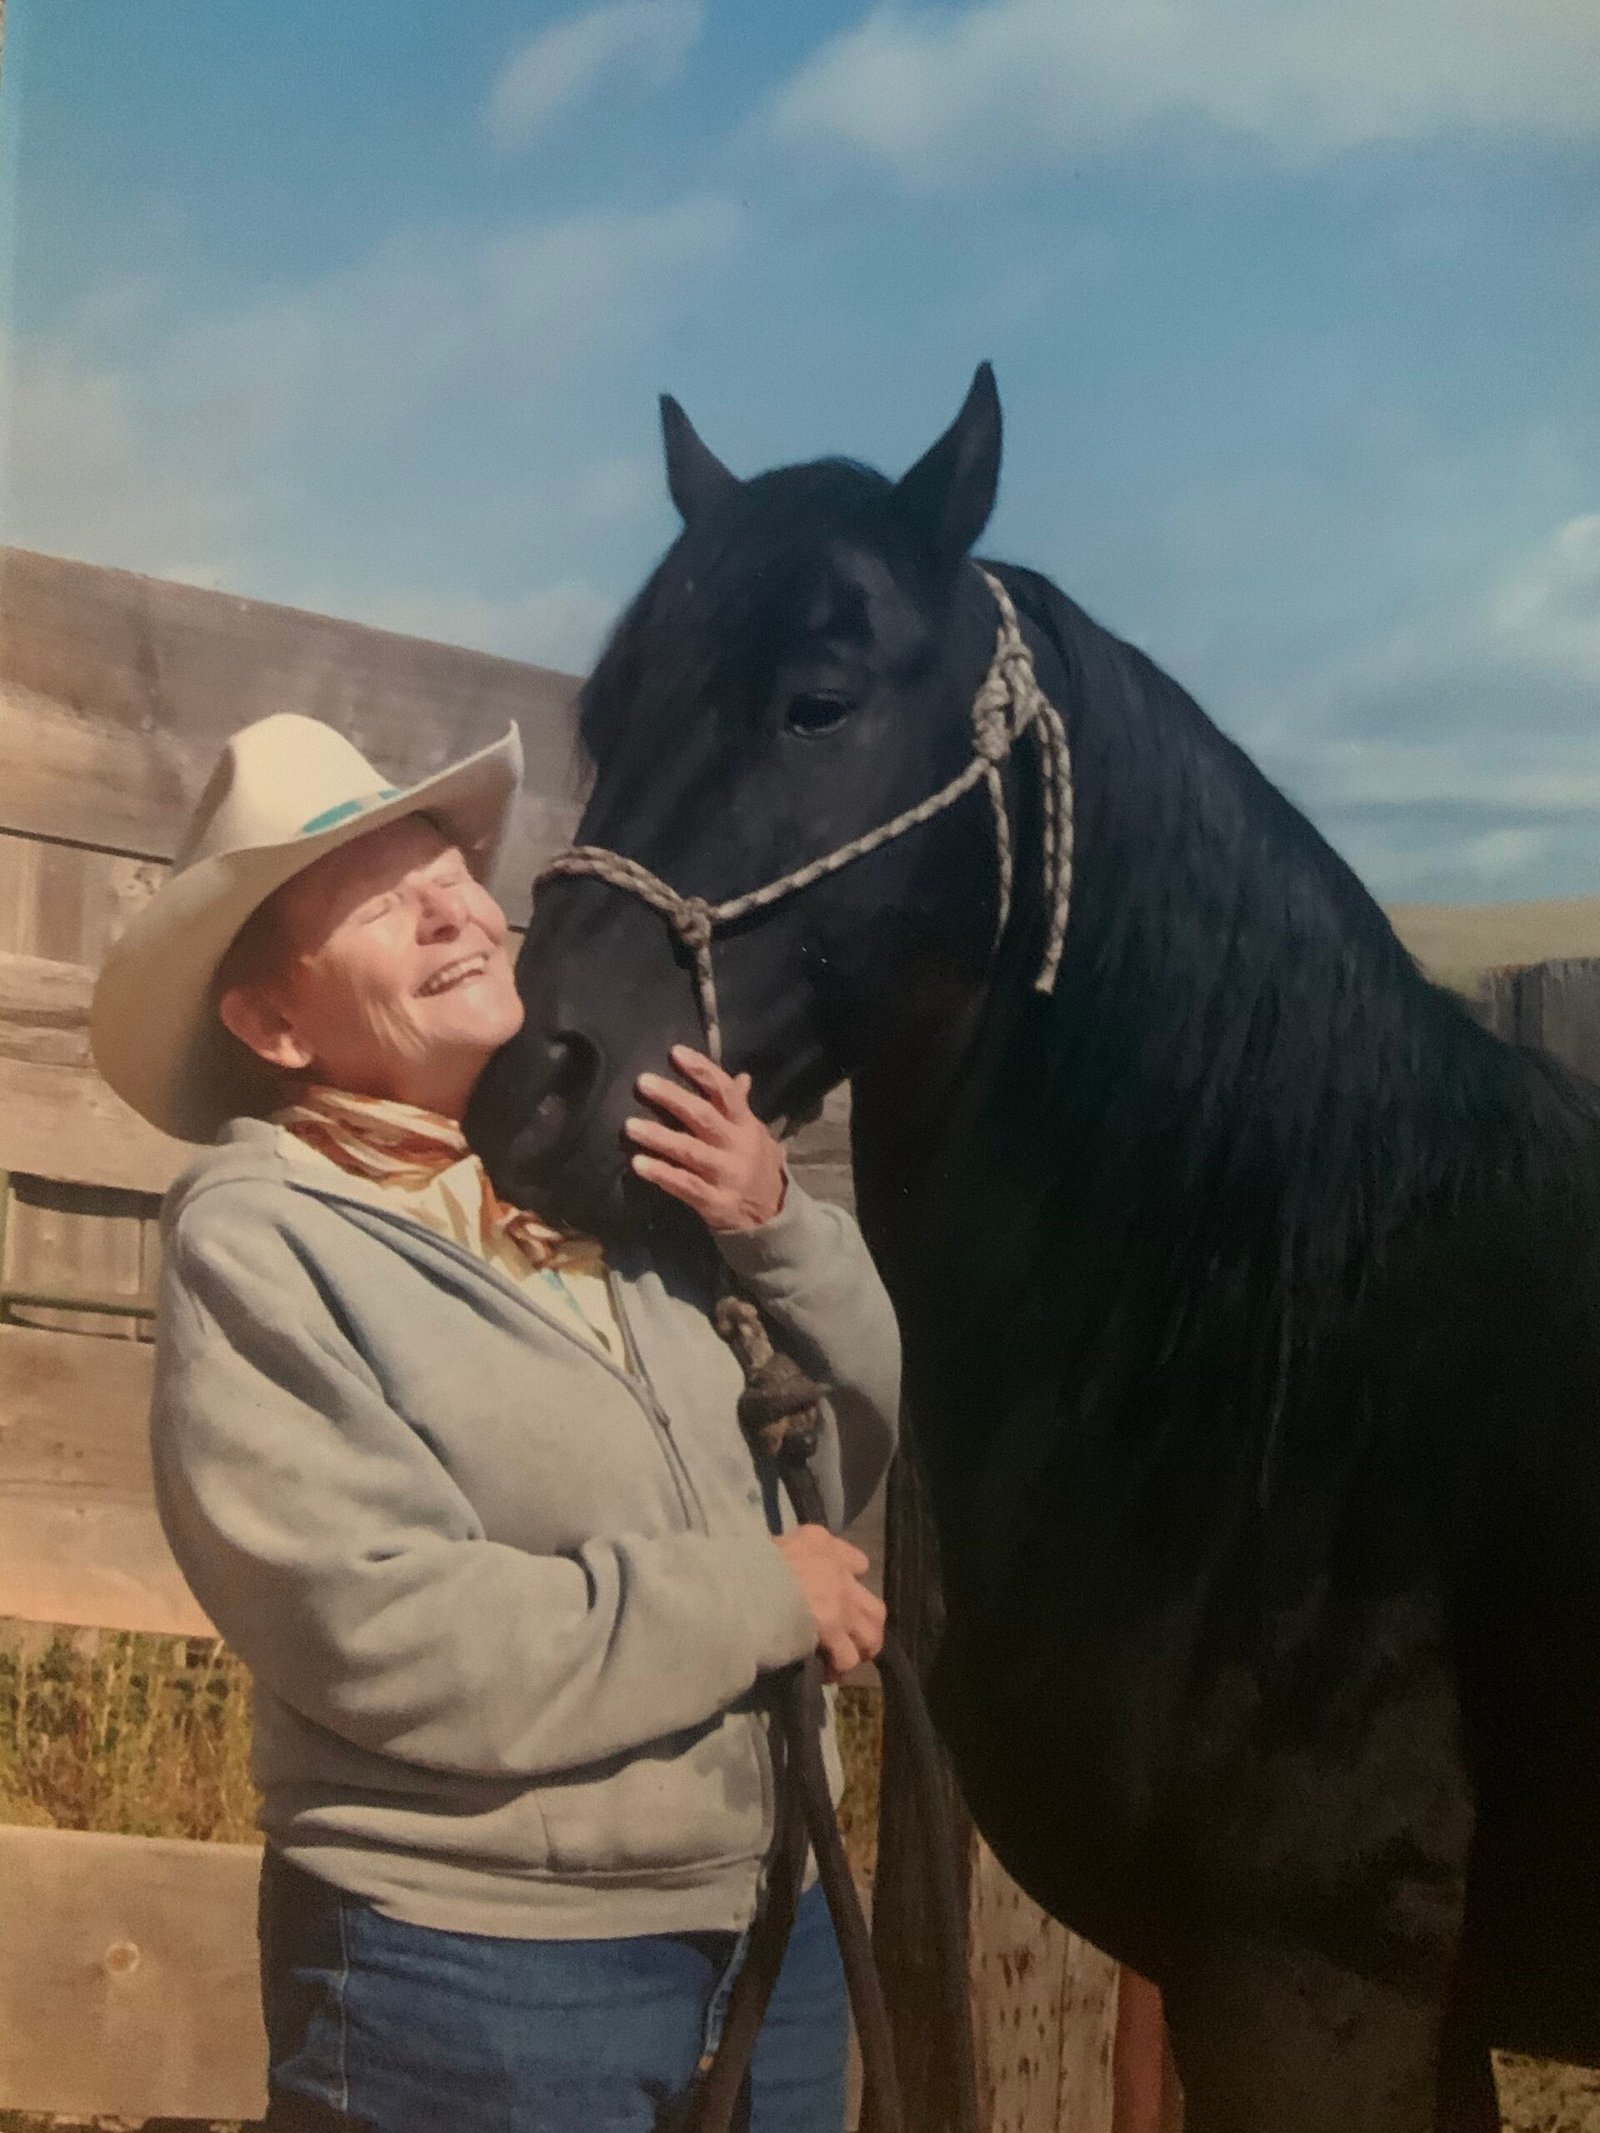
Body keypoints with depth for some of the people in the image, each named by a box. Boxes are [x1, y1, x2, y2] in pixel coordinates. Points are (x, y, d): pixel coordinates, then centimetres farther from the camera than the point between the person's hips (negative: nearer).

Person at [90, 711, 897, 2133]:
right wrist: (762, 1598, -14)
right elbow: (393, 1639, -22)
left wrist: (781, 1229, -6)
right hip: (471, 1973, -5)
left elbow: (852, 1449, 11)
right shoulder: (257, 1242, -12)